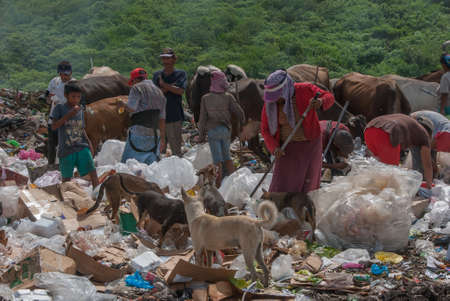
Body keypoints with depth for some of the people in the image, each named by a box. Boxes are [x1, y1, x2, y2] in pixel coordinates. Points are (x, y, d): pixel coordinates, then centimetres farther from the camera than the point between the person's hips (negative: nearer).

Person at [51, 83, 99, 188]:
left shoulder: (80, 111, 13)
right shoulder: (59, 108, -1)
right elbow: (54, 126, -12)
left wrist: (88, 142, 6)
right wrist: (69, 115, -19)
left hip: (82, 147, 3)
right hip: (66, 150, -3)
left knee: (92, 170, -10)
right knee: (66, 178, 4)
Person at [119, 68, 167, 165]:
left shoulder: (137, 88, 0)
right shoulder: (159, 92, 20)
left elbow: (132, 109, -10)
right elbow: (162, 119, 19)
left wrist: (123, 105, 10)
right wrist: (163, 138, 21)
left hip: (139, 131, -6)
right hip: (155, 134, 6)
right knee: (151, 163, 6)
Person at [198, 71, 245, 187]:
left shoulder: (206, 98, -4)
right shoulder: (228, 97, -2)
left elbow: (203, 118, -3)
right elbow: (238, 111, 1)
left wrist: (201, 135, 4)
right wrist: (242, 120, 23)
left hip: (213, 131, -2)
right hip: (226, 130, 2)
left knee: (217, 160, 1)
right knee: (227, 157, 19)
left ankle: (218, 186, 1)